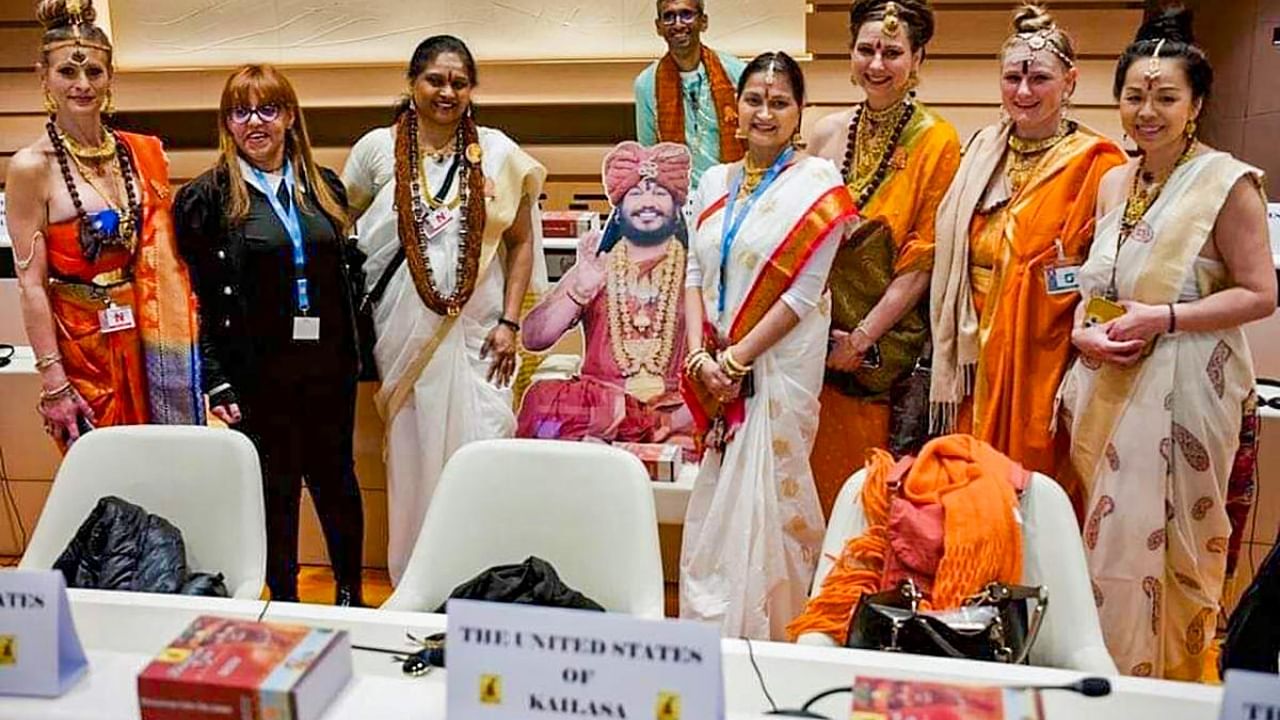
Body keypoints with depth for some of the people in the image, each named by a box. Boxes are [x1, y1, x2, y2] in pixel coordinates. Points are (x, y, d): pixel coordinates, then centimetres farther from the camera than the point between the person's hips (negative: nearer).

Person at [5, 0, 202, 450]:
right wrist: (53, 383, -13)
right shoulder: (32, 167, -8)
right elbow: (31, 284, -10)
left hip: (150, 339, 4)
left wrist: (184, 326, 6)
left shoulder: (142, 154, 4)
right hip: (83, 345, -4)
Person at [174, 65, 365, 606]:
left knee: (336, 477, 12)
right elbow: (200, 300, -5)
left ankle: (351, 596, 27)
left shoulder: (324, 186, 9)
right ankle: (284, 603, 22)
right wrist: (217, 383, -10)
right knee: (276, 488, 6)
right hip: (258, 373, -3)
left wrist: (354, 354, 10)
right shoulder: (206, 197, -2)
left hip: (328, 364, 3)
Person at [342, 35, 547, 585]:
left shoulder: (498, 153, 3)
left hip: (475, 330, 0)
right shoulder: (377, 148, 3)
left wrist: (509, 322, -3)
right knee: (411, 454, 7)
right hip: (404, 330, 0)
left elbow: (520, 242, 5)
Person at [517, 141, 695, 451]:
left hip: (678, 411, -2)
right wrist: (579, 291, -9)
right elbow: (532, 339, 6)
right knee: (543, 400, -29)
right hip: (596, 400, 3)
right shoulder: (593, 268, 16)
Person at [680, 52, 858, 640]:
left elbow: (803, 293, -12)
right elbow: (694, 274, 9)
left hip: (778, 368, -5)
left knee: (766, 500, -2)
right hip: (717, 371, 5)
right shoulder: (716, 182, 11)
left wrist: (734, 360, -13)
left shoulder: (816, 183, -6)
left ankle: (773, 641, 13)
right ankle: (713, 640, 25)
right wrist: (700, 356, -5)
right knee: (717, 503, 11)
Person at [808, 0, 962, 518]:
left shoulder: (936, 141, -7)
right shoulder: (827, 133, 6)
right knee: (824, 475, 12)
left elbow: (923, 258, -9)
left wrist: (863, 338, -12)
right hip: (823, 340, 4)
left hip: (892, 346, -4)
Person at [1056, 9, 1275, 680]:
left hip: (1181, 391, -6)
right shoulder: (1114, 182, 11)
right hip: (1110, 386, 6)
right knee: (1108, 539, 14)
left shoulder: (1226, 182, -8)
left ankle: (1164, 685, 16)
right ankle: (1107, 686, 30)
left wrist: (1163, 318, -20)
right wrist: (1083, 331, -2)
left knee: (1157, 543, -2)